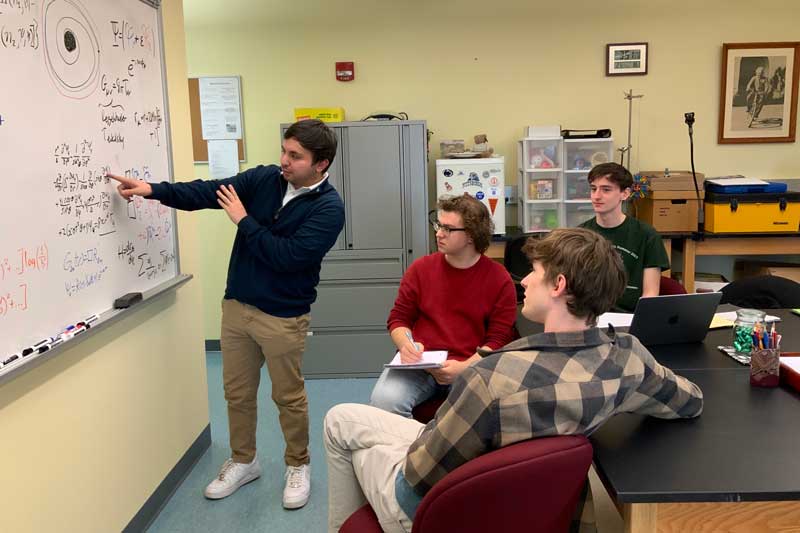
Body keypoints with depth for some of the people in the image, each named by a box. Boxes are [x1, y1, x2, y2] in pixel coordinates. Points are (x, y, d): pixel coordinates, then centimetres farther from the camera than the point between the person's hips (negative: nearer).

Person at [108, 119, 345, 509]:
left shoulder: (328, 208, -16)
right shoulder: (263, 178, 0)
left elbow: (287, 256, -24)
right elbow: (207, 192, -6)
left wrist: (244, 220, -17)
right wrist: (152, 189, -18)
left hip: (283, 316, -5)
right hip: (236, 305, 5)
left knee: (289, 397, 9)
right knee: (237, 392, 16)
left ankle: (298, 466, 31)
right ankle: (243, 461, 36)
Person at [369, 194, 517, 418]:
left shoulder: (499, 279, 1)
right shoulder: (421, 268, 8)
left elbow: (498, 340, -1)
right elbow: (398, 319, 13)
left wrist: (464, 367, -18)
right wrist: (406, 345, -11)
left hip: (470, 366, -1)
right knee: (384, 401, -27)